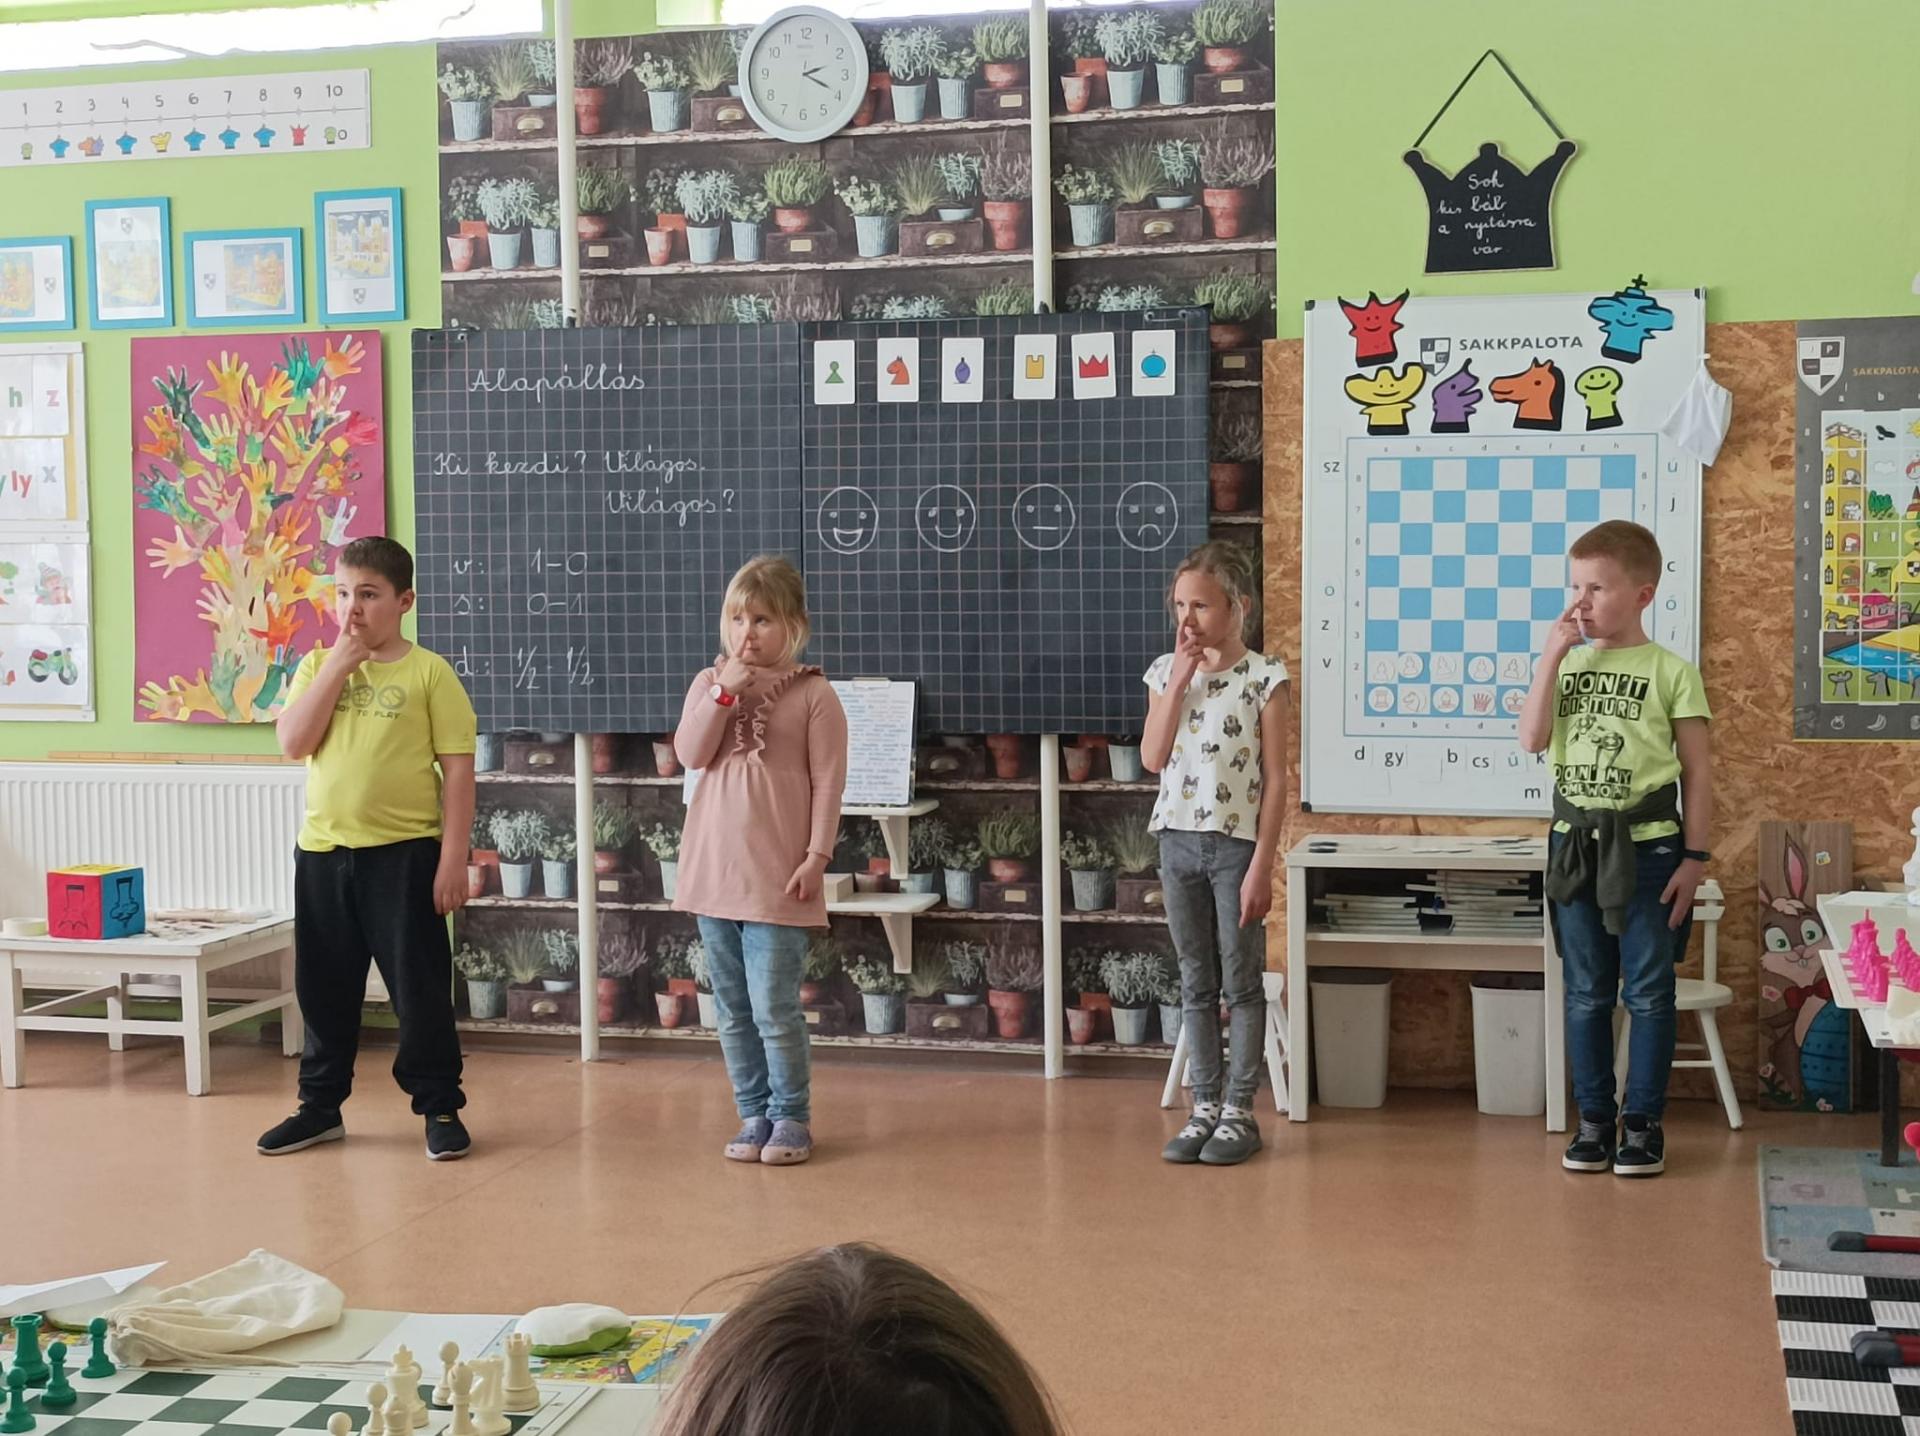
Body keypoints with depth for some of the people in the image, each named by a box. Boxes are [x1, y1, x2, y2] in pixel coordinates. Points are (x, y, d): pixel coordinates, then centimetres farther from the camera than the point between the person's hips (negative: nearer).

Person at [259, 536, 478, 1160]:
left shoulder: (428, 672, -4)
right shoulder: (317, 666, 8)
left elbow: (457, 771, -6)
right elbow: (294, 742, -7)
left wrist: (453, 858, -11)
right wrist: (338, 665, -11)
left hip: (404, 854, -4)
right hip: (323, 851, 4)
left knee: (420, 985, 2)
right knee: (324, 988, 14)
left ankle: (440, 1106, 15)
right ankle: (320, 1105, 28)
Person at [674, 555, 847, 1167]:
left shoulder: (813, 693, -3)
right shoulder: (710, 684, 9)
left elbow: (827, 782, -6)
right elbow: (690, 754, -5)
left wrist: (816, 856, -12)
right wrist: (725, 692, -14)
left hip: (776, 878, -5)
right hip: (713, 870, 5)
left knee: (775, 1008, -4)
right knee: (732, 1009, 11)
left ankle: (791, 1117, 11)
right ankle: (754, 1113, 21)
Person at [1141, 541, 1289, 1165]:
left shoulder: (1264, 678, -7)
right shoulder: (1166, 672, 6)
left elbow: (1275, 779, -8)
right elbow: (1153, 758, -5)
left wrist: (1261, 865, -13)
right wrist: (1180, 680, -10)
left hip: (1236, 845, -4)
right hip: (1178, 841, 4)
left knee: (1241, 983, 4)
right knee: (1196, 984, 10)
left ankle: (1239, 1112, 12)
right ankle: (1204, 1108, 18)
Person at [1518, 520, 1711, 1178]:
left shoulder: (1671, 671, -4)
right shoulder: (1567, 664, 7)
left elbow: (1696, 775, -2)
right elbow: (1532, 739, -8)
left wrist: (1695, 857, -6)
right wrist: (1553, 655, -9)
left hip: (1647, 848, -4)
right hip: (1575, 845, 4)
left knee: (1648, 993, 3)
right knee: (1586, 993, 10)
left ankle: (1643, 1123, 14)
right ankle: (1594, 1120, 19)